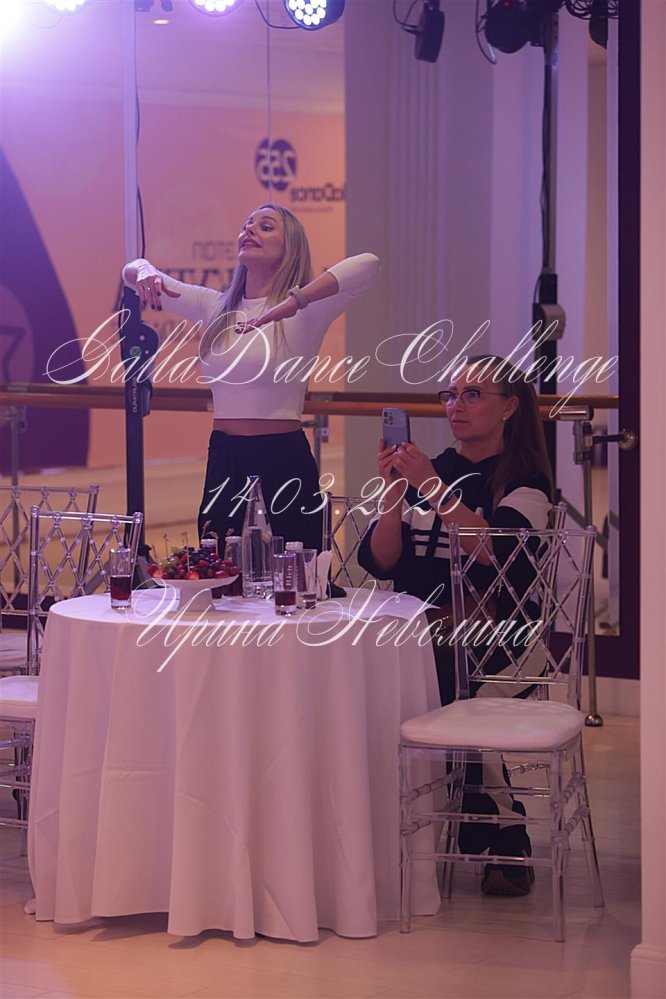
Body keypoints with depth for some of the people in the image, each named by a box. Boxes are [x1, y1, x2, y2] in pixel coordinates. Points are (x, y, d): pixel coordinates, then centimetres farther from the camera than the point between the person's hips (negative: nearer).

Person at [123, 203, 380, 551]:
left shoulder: (306, 310, -6)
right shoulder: (215, 307, 10)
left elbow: (367, 264, -24)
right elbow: (131, 272, 17)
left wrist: (296, 300, -34)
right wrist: (144, 272, -7)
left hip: (283, 462, -5)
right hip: (223, 461, 5)